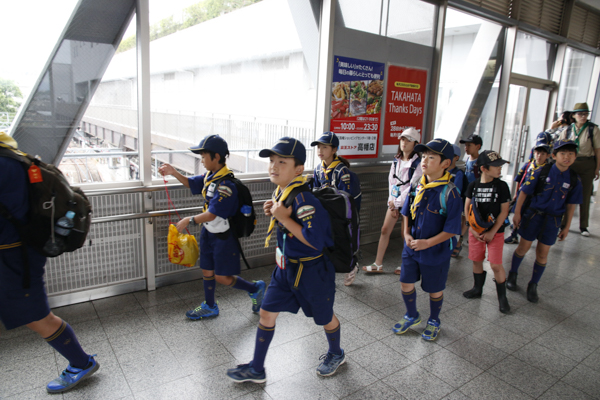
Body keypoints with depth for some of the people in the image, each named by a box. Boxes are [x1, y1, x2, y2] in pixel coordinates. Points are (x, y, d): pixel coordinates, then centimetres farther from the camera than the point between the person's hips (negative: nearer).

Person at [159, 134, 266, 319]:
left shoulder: (226, 184, -27)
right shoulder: (210, 176, 1)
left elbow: (212, 214, -28)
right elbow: (191, 183, 19)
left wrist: (189, 220, -19)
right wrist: (173, 172, 4)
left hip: (223, 236, -9)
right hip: (208, 232, 9)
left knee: (222, 277, 2)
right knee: (207, 271, 18)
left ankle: (256, 288, 23)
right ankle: (209, 307, 38)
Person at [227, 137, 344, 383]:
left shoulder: (304, 199, -29)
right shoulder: (280, 191, -2)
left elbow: (315, 241, -34)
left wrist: (284, 218, -30)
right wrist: (272, 212, -6)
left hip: (312, 271, -8)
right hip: (285, 267, 8)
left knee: (324, 317, 17)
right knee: (266, 313, 12)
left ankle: (336, 355, 48)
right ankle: (256, 369, 30)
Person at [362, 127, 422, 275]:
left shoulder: (418, 163, -13)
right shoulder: (396, 160, 7)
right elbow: (391, 181, 6)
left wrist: (397, 202, -12)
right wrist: (392, 204, -2)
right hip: (394, 201, 6)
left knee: (406, 233, 4)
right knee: (385, 230, 4)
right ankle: (378, 264, 13)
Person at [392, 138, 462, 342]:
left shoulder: (450, 193, -20)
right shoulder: (417, 186, -2)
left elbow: (451, 229, -19)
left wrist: (427, 243, -23)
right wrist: (407, 234, -4)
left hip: (435, 252, -5)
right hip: (411, 248, 5)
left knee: (434, 290, 15)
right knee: (406, 283, 14)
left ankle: (434, 321, 42)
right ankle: (412, 316, 41)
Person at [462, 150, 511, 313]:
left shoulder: (501, 186, -8)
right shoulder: (473, 185, -2)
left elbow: (504, 211, -6)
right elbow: (467, 208, 5)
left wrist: (492, 232, -10)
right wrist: (472, 228, -4)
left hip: (495, 231, -2)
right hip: (475, 231, 3)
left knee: (496, 265, -6)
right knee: (476, 260, 12)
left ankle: (502, 297, 14)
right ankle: (477, 289, 34)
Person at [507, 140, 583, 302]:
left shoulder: (574, 180, 0)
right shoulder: (541, 172, -9)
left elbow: (570, 205, 6)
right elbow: (524, 192, -4)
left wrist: (566, 227, 8)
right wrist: (517, 212, -6)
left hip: (553, 220, 2)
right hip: (533, 215, -2)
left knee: (542, 254, 7)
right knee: (523, 248, 7)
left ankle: (533, 285, 22)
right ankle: (512, 274, 30)